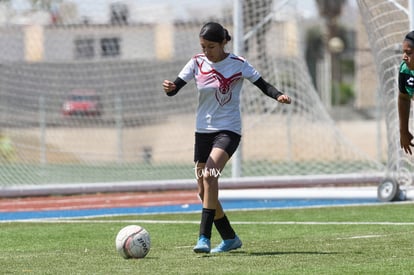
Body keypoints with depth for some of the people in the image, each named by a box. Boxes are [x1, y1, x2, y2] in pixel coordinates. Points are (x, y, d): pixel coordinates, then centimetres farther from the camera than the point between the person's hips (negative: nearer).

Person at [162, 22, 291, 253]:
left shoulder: (238, 64, -7)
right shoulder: (197, 63, 0)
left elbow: (262, 84, -4)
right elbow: (176, 87, -7)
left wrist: (279, 95, -24)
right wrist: (169, 88, -30)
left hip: (228, 130, -5)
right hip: (203, 130, 5)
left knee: (209, 175, -28)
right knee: (204, 192, 6)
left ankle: (204, 237, -29)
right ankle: (230, 238, 24)